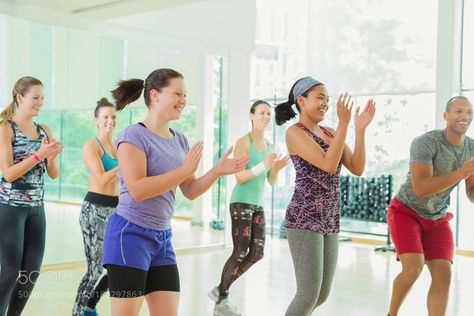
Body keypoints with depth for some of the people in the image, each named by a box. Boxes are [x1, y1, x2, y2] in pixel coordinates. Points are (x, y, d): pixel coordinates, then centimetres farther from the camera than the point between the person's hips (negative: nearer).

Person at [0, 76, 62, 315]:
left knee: (32, 273, 9)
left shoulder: (44, 130, 9)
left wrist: (52, 157, -11)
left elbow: (54, 174, 8)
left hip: (37, 208, 6)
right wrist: (39, 155, -21)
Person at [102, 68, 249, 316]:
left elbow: (190, 192, 11)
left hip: (162, 238, 8)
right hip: (131, 234, -7)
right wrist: (185, 170, -22)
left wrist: (217, 171, -6)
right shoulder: (133, 135, -11)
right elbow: (137, 190, -23)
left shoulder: (179, 140, 11)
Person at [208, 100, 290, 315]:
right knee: (240, 253, -7)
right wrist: (264, 165, -24)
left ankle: (220, 290, 21)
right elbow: (240, 177, -16)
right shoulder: (244, 142, -9)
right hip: (242, 202, -8)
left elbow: (271, 182, 14)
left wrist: (276, 169, -6)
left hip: (258, 204, 8)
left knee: (257, 254, 5)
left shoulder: (269, 146, 12)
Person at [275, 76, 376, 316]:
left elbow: (357, 169, 5)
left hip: (329, 221, 8)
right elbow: (329, 165, -19)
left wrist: (360, 128, 0)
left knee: (322, 294, 13)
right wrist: (344, 123, -18)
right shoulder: (294, 132, -8)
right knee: (309, 294, -8)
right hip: (304, 219, -8)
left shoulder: (330, 133, 14)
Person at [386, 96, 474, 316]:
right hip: (406, 212, -5)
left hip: (437, 219, 6)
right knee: (413, 269, -22)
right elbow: (421, 189, -36)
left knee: (443, 276, -9)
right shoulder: (425, 142, -27)